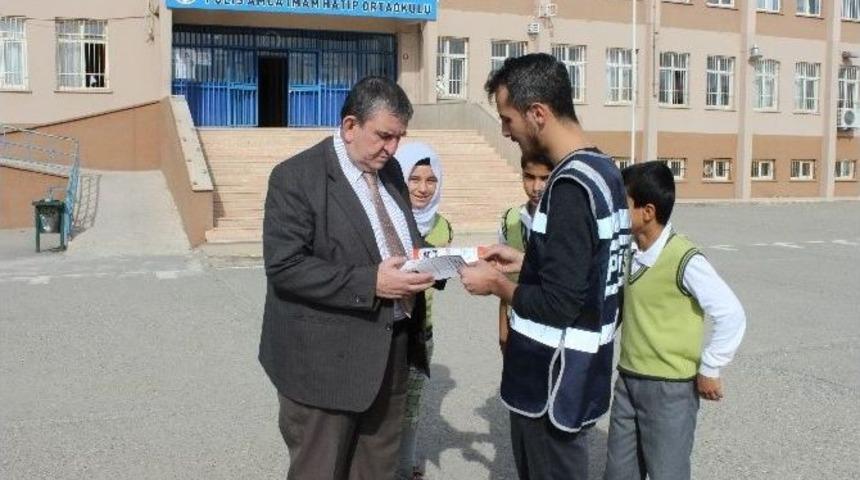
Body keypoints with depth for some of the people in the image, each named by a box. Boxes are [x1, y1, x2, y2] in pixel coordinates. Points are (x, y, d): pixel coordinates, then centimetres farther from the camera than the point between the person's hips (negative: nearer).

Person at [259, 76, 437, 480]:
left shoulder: (390, 171, 9)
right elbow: (284, 267, -21)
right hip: (326, 359, -6)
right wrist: (370, 283, -26)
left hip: (390, 350, 7)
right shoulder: (296, 177, -14)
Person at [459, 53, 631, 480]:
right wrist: (523, 261, 11)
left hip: (553, 380, -9)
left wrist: (497, 284, -11)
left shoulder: (570, 186, -24)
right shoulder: (604, 171, 5)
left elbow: (558, 305, -25)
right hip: (578, 372, 9)